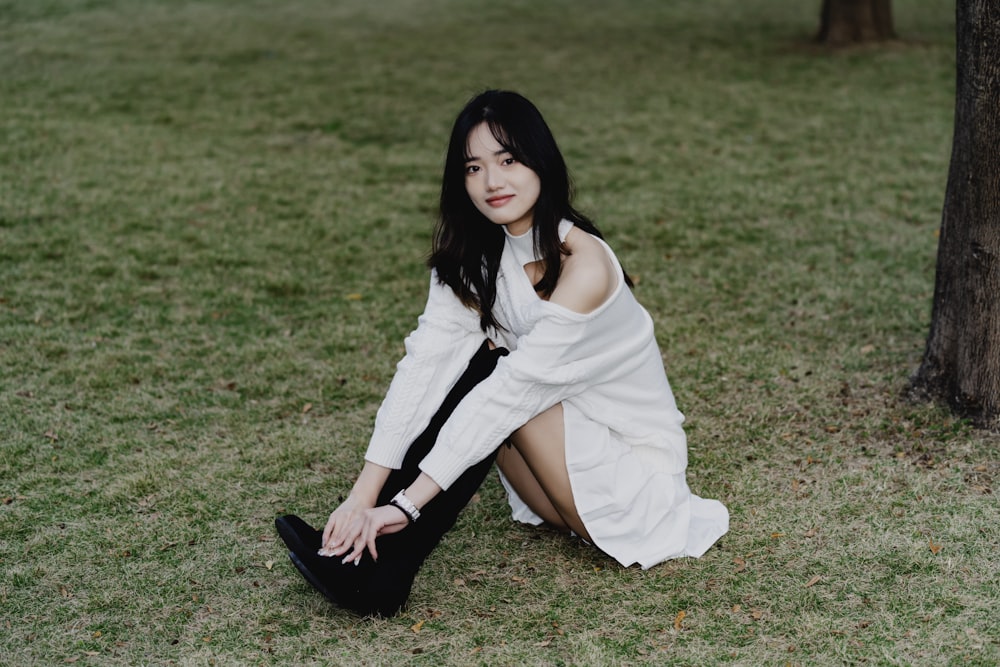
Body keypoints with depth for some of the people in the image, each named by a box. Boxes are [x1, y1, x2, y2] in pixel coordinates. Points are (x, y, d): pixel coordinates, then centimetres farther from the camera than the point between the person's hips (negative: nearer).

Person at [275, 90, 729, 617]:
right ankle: (374, 564, -25)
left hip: (634, 467, -6)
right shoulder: (471, 256, -5)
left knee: (495, 372, -25)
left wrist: (405, 504, -32)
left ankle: (379, 567, -27)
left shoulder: (582, 266, -26)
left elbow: (510, 392, -30)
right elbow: (423, 363, -16)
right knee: (485, 369, -19)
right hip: (559, 453, 6)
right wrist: (365, 493, -26)